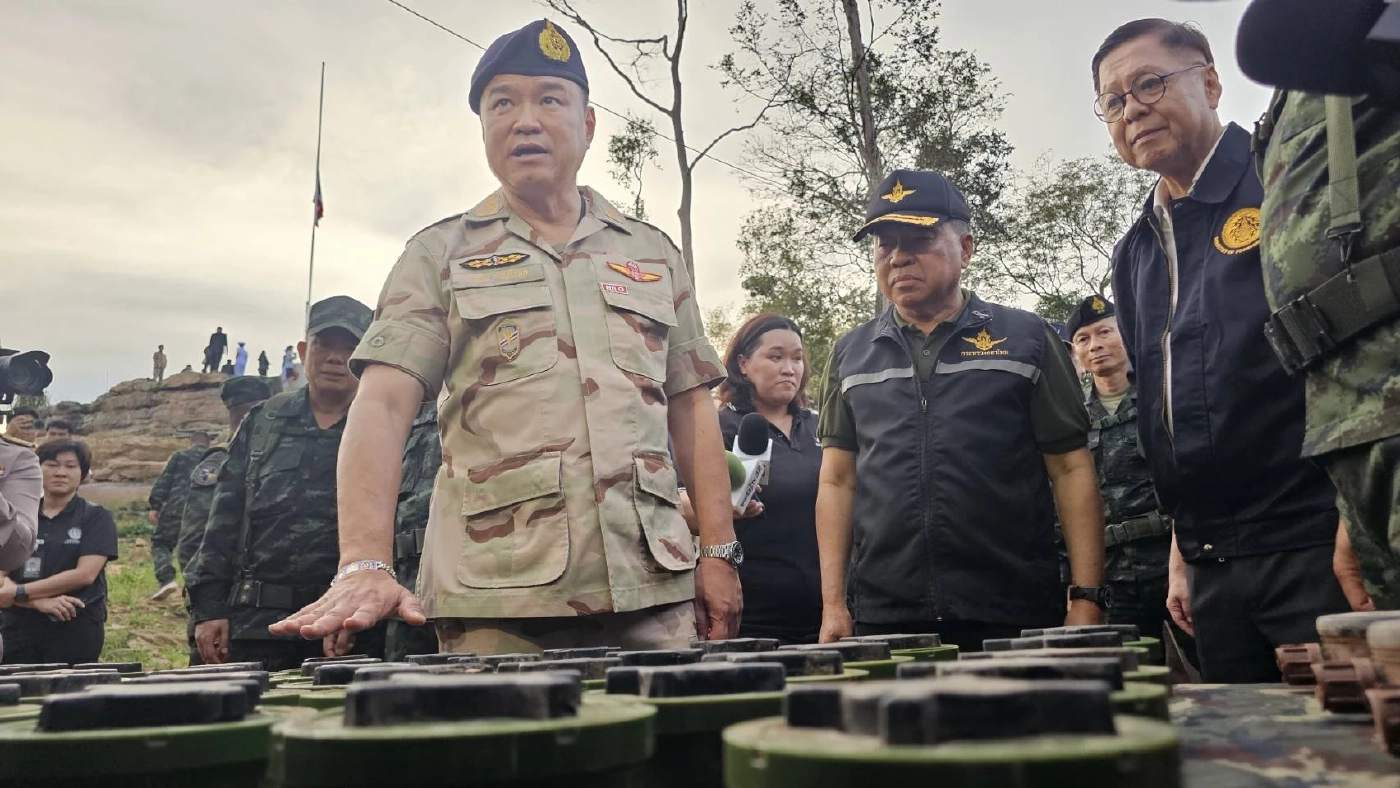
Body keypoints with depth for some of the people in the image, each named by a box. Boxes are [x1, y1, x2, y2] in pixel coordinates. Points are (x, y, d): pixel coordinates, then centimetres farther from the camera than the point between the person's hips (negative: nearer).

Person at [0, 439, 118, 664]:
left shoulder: (96, 517, 1)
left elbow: (85, 574, -10)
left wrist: (20, 591, -12)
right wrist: (39, 602, -15)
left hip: (76, 630, -3)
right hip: (19, 628, 3)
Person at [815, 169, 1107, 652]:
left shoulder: (1026, 339, 5)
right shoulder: (851, 355, 11)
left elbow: (1071, 469, 2)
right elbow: (838, 481, 10)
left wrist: (1086, 598, -5)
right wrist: (833, 605, 3)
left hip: (1014, 618, -1)